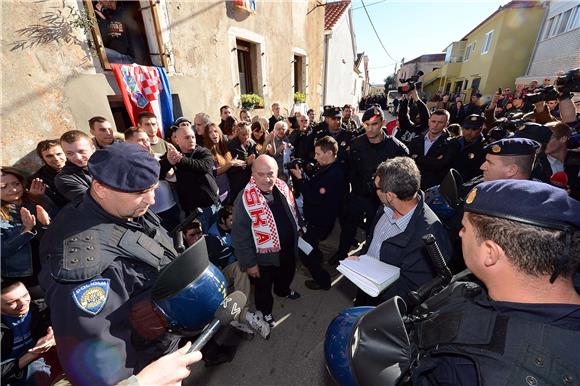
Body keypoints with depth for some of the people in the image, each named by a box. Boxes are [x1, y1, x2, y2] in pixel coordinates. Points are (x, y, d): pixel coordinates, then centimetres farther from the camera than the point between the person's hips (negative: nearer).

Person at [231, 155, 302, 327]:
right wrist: (249, 263, -16)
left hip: (289, 247, 6)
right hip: (265, 255, -5)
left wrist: (296, 233, 15)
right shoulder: (245, 199, -30)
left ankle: (283, 290, 65)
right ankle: (265, 310, 53)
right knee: (264, 286, 22)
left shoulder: (282, 187, -11)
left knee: (287, 273, 33)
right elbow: (240, 236, -22)